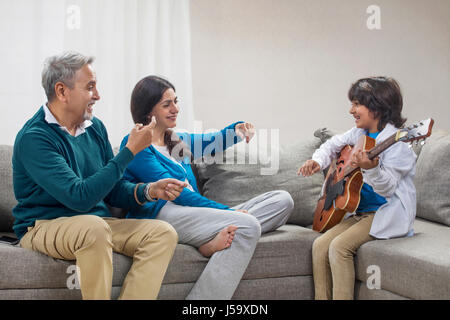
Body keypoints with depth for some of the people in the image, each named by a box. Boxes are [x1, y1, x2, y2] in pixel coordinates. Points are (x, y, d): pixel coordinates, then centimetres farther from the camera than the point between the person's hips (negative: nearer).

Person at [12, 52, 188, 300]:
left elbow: (114, 190, 12)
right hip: (43, 227, -7)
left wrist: (149, 191, -9)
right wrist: (130, 150, -22)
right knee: (94, 227, -38)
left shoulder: (94, 128, 7)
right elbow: (80, 197, -26)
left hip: (96, 223, 7)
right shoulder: (33, 138, -17)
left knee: (164, 233, -13)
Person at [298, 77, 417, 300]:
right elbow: (334, 144, 27)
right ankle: (322, 297, -2)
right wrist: (317, 161, 8)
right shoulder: (359, 134, 9)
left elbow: (388, 187, -21)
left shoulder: (397, 142, -15)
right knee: (320, 245, -9)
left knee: (339, 246, -25)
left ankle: (341, 296, -14)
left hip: (387, 214, -8)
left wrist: (370, 168, -39)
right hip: (360, 211, 8)